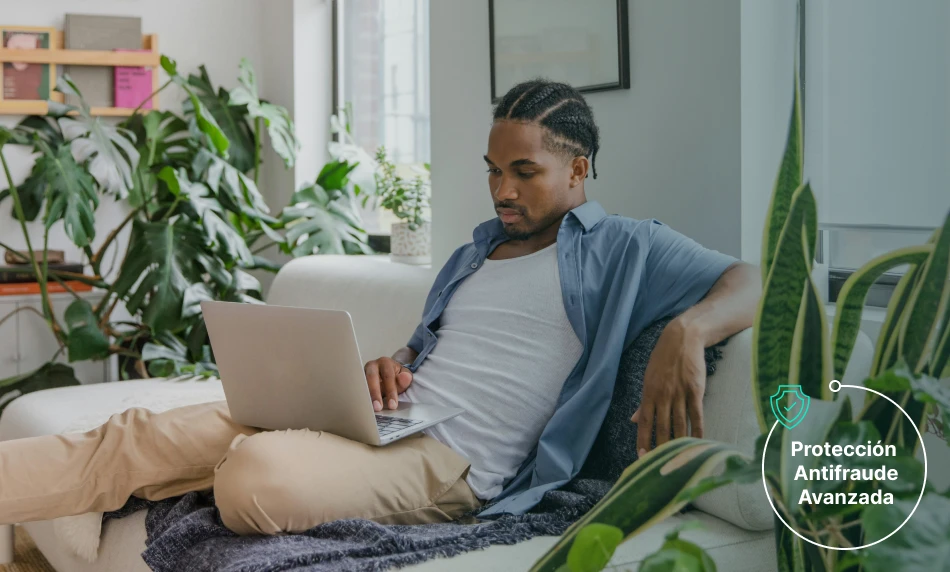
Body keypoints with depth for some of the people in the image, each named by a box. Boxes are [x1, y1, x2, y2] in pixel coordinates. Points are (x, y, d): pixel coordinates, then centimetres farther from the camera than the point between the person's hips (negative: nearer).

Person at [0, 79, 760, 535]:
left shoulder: (626, 248, 4)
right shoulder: (476, 251, 26)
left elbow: (749, 282, -4)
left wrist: (687, 331, -27)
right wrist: (387, 367, 4)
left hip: (454, 460, -7)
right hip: (383, 417, 7)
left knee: (257, 469, -36)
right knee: (138, 437, -10)